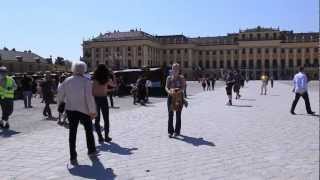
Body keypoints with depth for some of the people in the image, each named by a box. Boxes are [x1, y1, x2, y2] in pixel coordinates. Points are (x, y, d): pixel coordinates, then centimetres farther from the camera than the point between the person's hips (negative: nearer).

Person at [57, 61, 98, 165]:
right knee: (89, 130, 17)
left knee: (72, 132, 6)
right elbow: (89, 97, -16)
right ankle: (91, 151, 30)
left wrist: (60, 104, 19)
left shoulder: (67, 81, 1)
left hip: (70, 109, 3)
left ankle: (73, 157, 5)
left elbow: (60, 94, 4)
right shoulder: (86, 81, -12)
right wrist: (92, 111, -12)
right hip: (84, 110, -3)